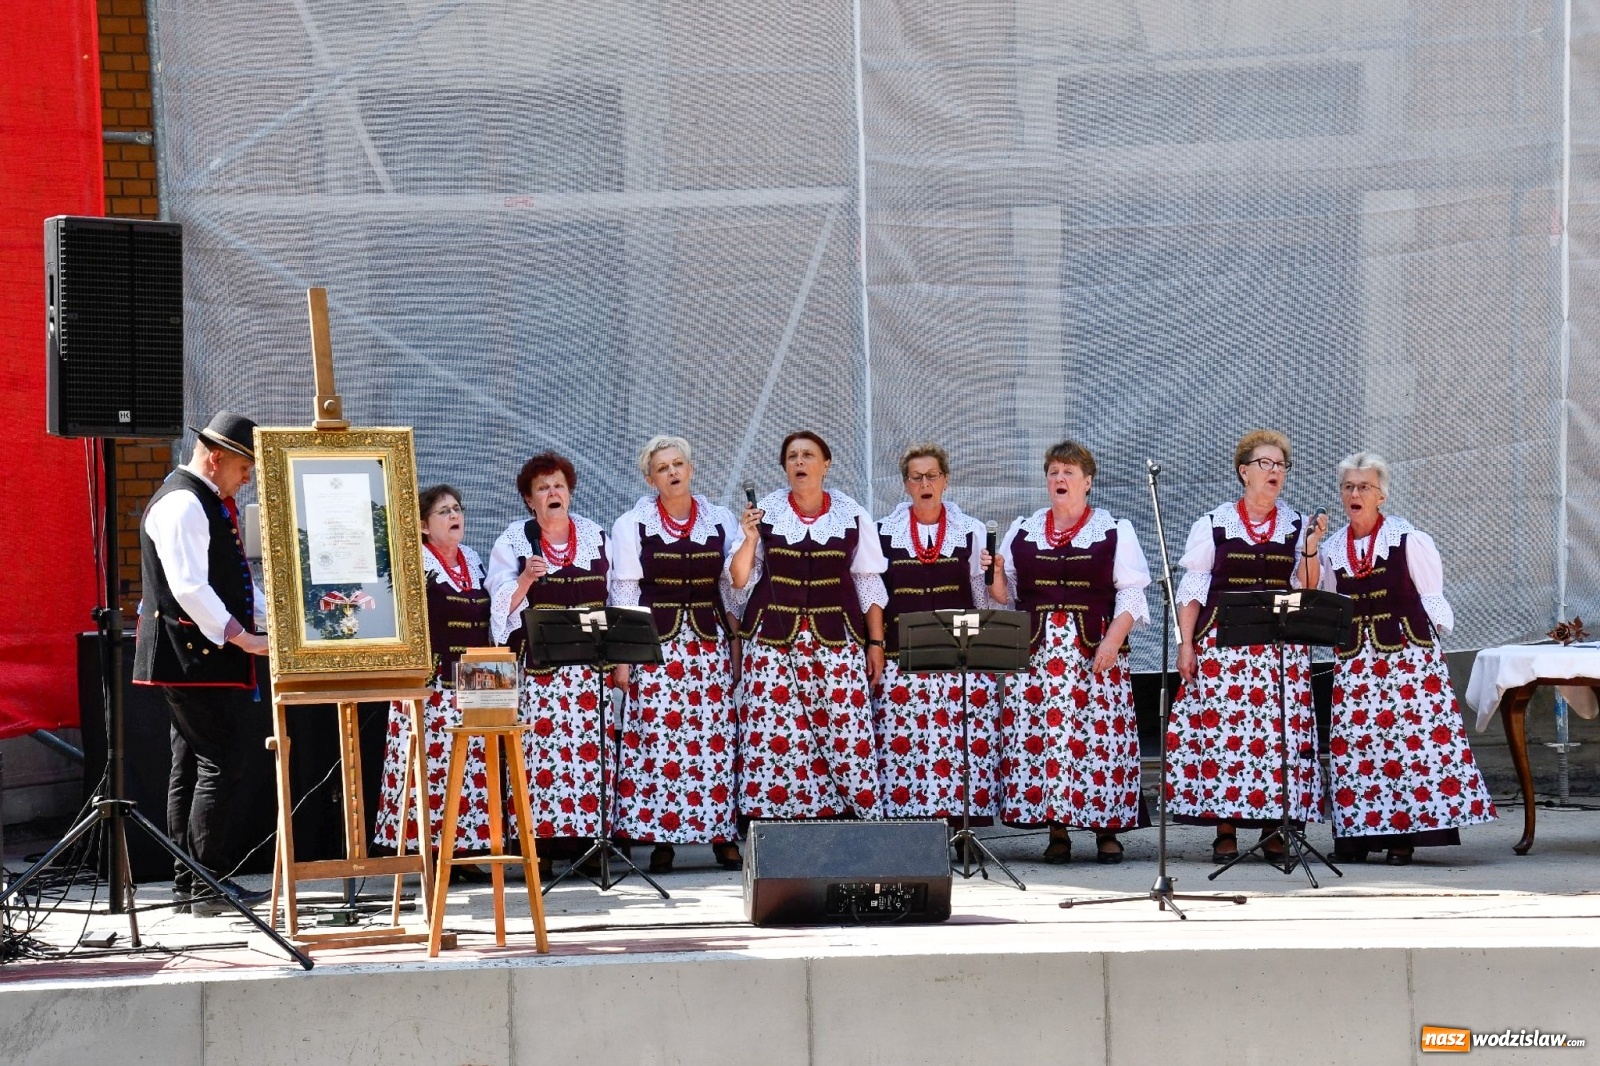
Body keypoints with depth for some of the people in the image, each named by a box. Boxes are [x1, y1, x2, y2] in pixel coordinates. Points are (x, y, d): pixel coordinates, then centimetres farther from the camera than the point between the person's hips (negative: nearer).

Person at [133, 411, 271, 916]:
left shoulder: (214, 502, 17)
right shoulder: (181, 504, -15)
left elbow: (236, 579, 24)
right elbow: (189, 587, -24)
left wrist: (271, 619, 10)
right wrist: (240, 636, -24)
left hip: (214, 661, 11)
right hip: (192, 659, -11)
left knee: (191, 769, 11)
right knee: (219, 766, -11)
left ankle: (187, 884, 14)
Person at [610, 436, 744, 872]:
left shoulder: (720, 521, 9)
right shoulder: (633, 525, 4)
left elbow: (732, 586, 13)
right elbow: (624, 593, 2)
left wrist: (735, 641, 7)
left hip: (710, 639, 2)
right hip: (655, 640, -2)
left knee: (717, 735, -2)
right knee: (655, 734, -7)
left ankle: (723, 834, 4)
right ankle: (660, 838, -3)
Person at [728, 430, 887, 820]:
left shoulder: (853, 517, 7)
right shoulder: (763, 512, 5)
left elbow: (869, 585, 10)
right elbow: (739, 580, 5)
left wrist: (875, 643, 5)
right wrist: (750, 539, -11)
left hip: (836, 640, 0)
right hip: (774, 640, 0)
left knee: (845, 731, -8)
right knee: (772, 734, -7)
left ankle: (858, 814, -3)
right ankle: (770, 815, -3)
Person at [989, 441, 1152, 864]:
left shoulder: (1115, 532, 7)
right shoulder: (1022, 532, 15)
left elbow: (1131, 594, 1)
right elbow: (1006, 594, 17)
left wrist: (1114, 639, -13)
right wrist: (993, 578, -6)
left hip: (1097, 650, -3)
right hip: (1036, 650, 3)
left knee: (1099, 733, -7)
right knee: (1037, 732, -5)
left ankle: (1106, 829, -1)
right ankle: (1056, 830, 2)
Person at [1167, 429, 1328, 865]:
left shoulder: (1296, 526, 12)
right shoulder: (1213, 525, 7)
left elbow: (1306, 592, 7)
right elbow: (1191, 591, 6)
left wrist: (1310, 550, -8)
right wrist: (1185, 644, -2)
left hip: (1282, 646, 2)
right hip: (1223, 643, -2)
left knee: (1279, 730, -5)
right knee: (1221, 727, -8)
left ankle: (1276, 826, 1)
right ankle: (1225, 829, -3)